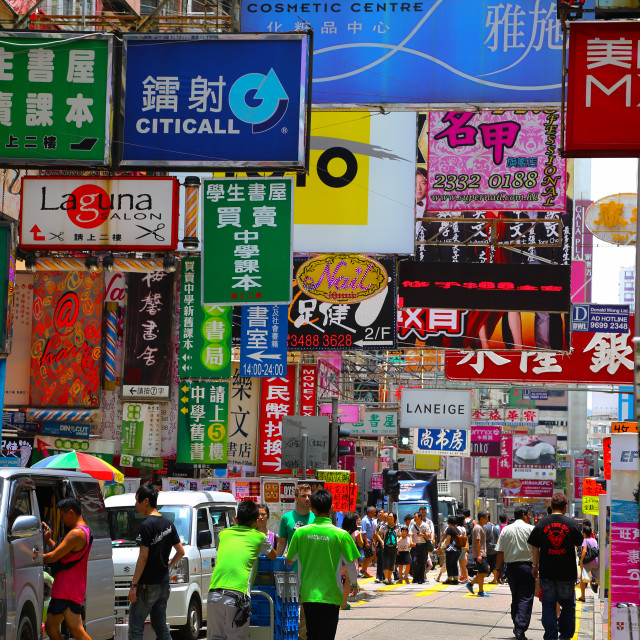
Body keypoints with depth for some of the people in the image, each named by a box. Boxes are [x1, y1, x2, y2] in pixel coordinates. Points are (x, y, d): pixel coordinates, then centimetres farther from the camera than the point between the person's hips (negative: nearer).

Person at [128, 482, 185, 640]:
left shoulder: (146, 525, -14)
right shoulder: (168, 523, 10)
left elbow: (143, 557, -17)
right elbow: (181, 552, 13)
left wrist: (134, 584, -15)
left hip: (147, 585, -8)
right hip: (164, 583, 8)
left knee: (135, 627, -4)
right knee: (160, 626, 14)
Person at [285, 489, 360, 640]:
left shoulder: (300, 532, -3)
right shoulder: (341, 535, -10)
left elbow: (289, 560, 8)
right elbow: (351, 565, -3)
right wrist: (354, 584, 15)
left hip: (308, 594, 3)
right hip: (330, 594, -3)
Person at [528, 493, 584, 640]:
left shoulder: (541, 524, -2)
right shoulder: (572, 524, -6)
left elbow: (535, 547, 4)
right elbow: (579, 544, 8)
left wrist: (535, 566, 16)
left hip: (546, 572, 1)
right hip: (567, 573, -1)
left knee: (548, 605, 6)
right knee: (568, 604, 14)